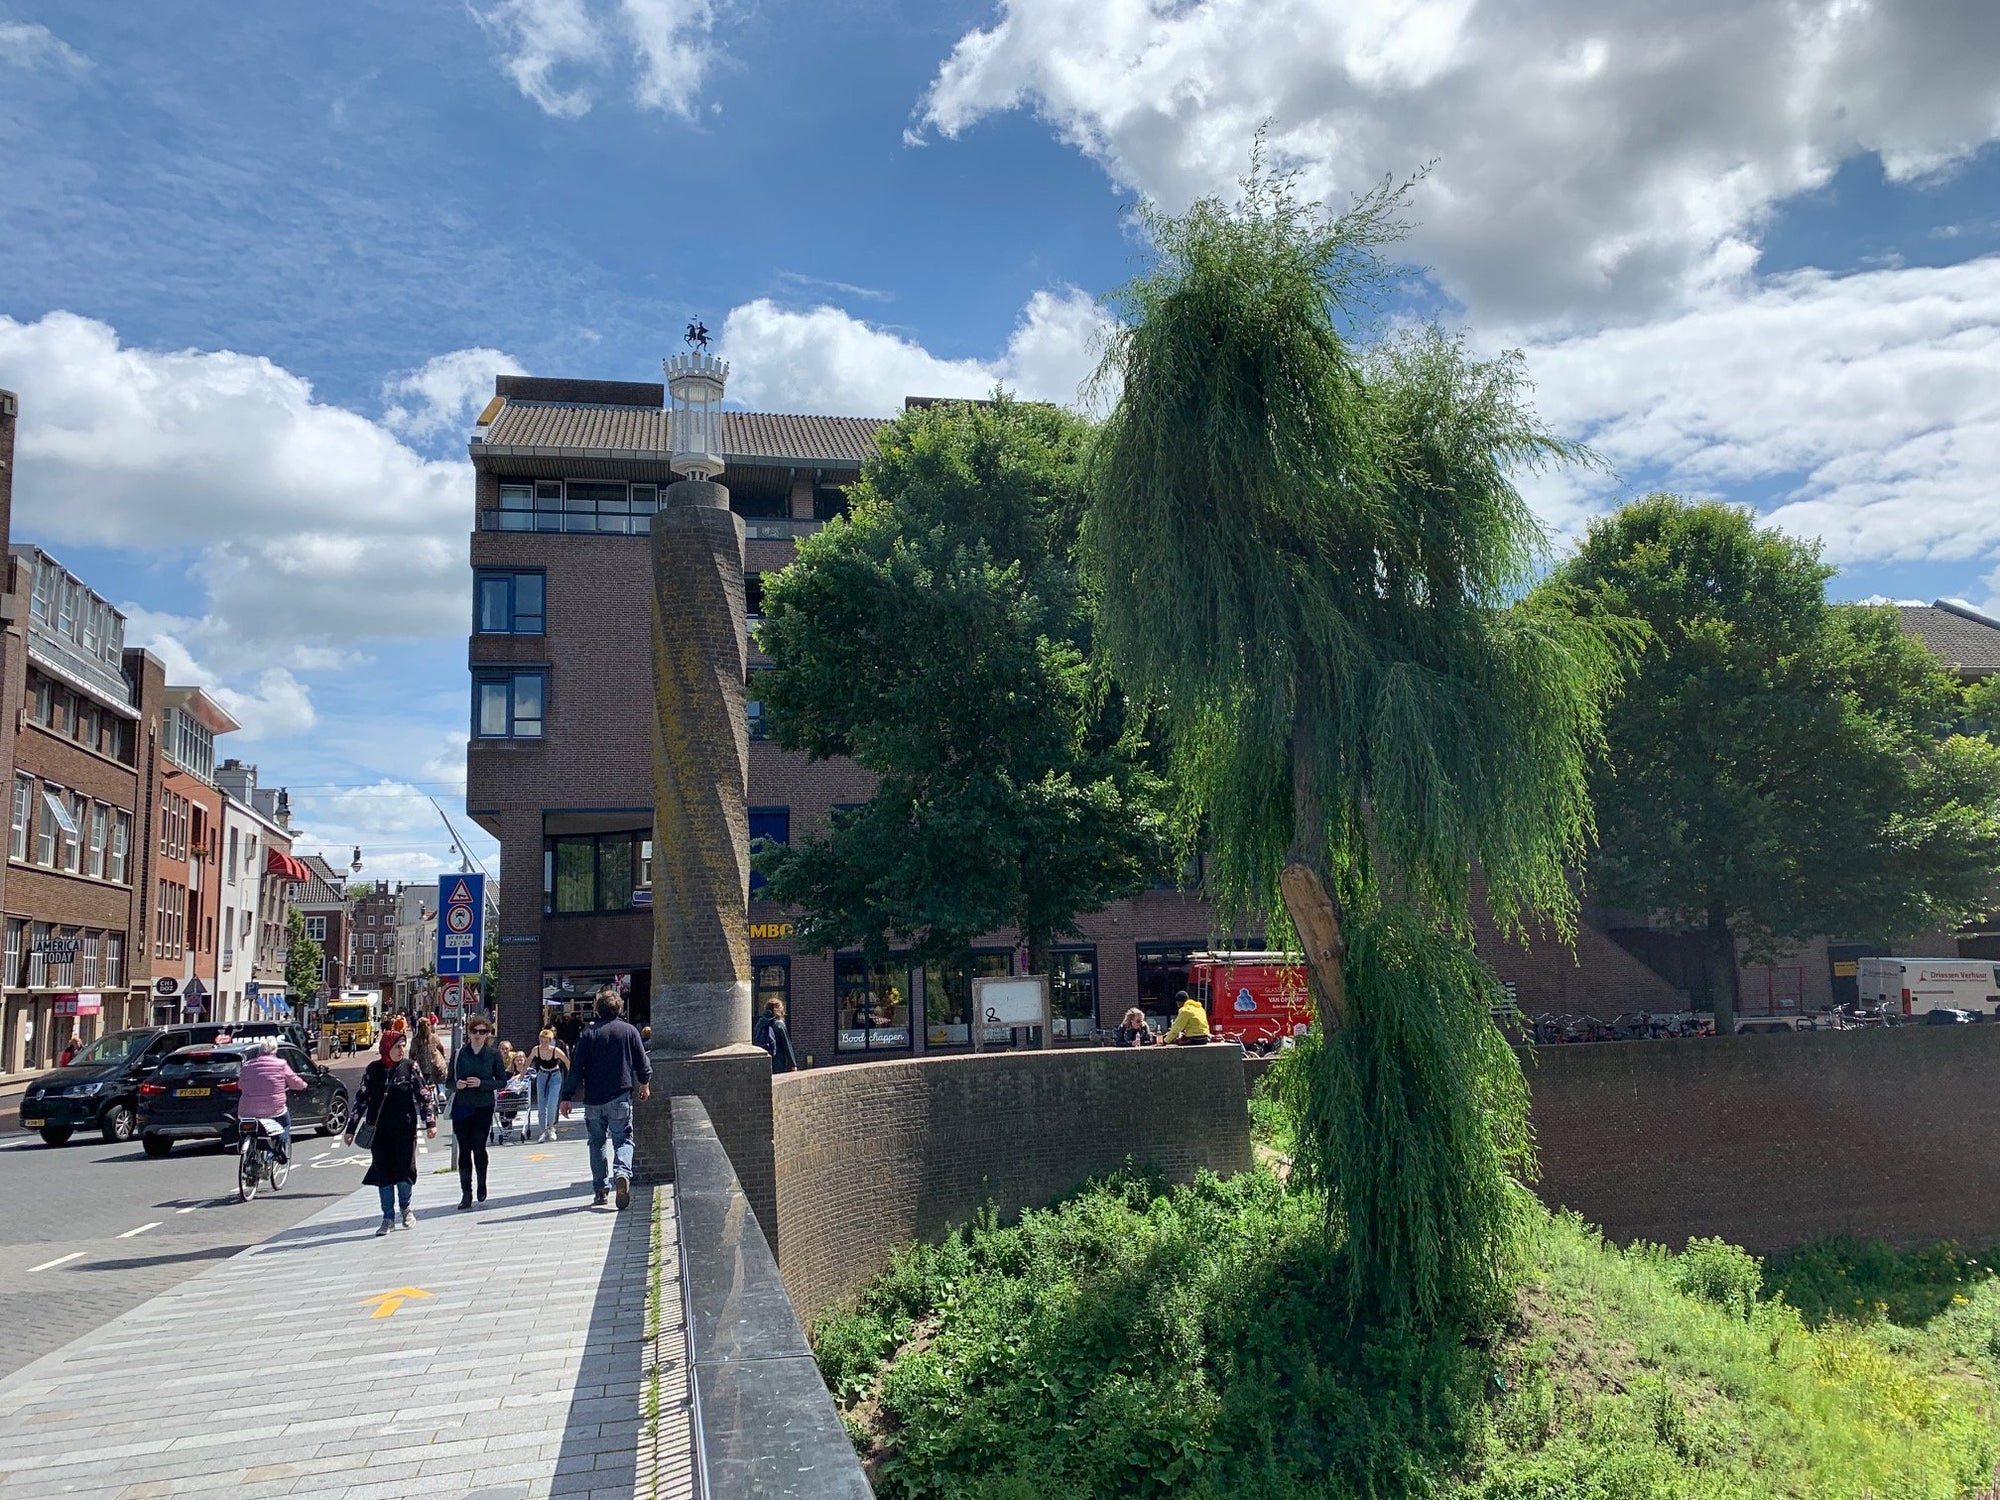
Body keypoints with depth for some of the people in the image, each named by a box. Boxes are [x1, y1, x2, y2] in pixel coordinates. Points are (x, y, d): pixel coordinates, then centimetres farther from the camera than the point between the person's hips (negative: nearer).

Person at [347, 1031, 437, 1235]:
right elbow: (361, 1098, 8)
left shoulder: (410, 1068, -1)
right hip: (379, 1130, 2)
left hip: (404, 1129, -1)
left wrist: (430, 1122, -11)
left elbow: (424, 1096, -2)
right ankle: (388, 1218, 14)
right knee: (382, 1172, 3)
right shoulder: (373, 1069, 3)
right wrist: (351, 1128, 7)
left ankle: (405, 1207, 25)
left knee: (404, 1170, -3)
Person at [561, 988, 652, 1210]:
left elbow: (576, 1068, -1)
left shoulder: (588, 1034, 1)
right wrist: (644, 1083, 23)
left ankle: (599, 1191, 12)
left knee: (597, 1142, 12)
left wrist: (567, 1097, 3)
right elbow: (642, 1062, 5)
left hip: (593, 1099, 1)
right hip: (620, 1097, -1)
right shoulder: (629, 1030, 1)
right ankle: (622, 1173, -25)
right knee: (622, 1139, 3)